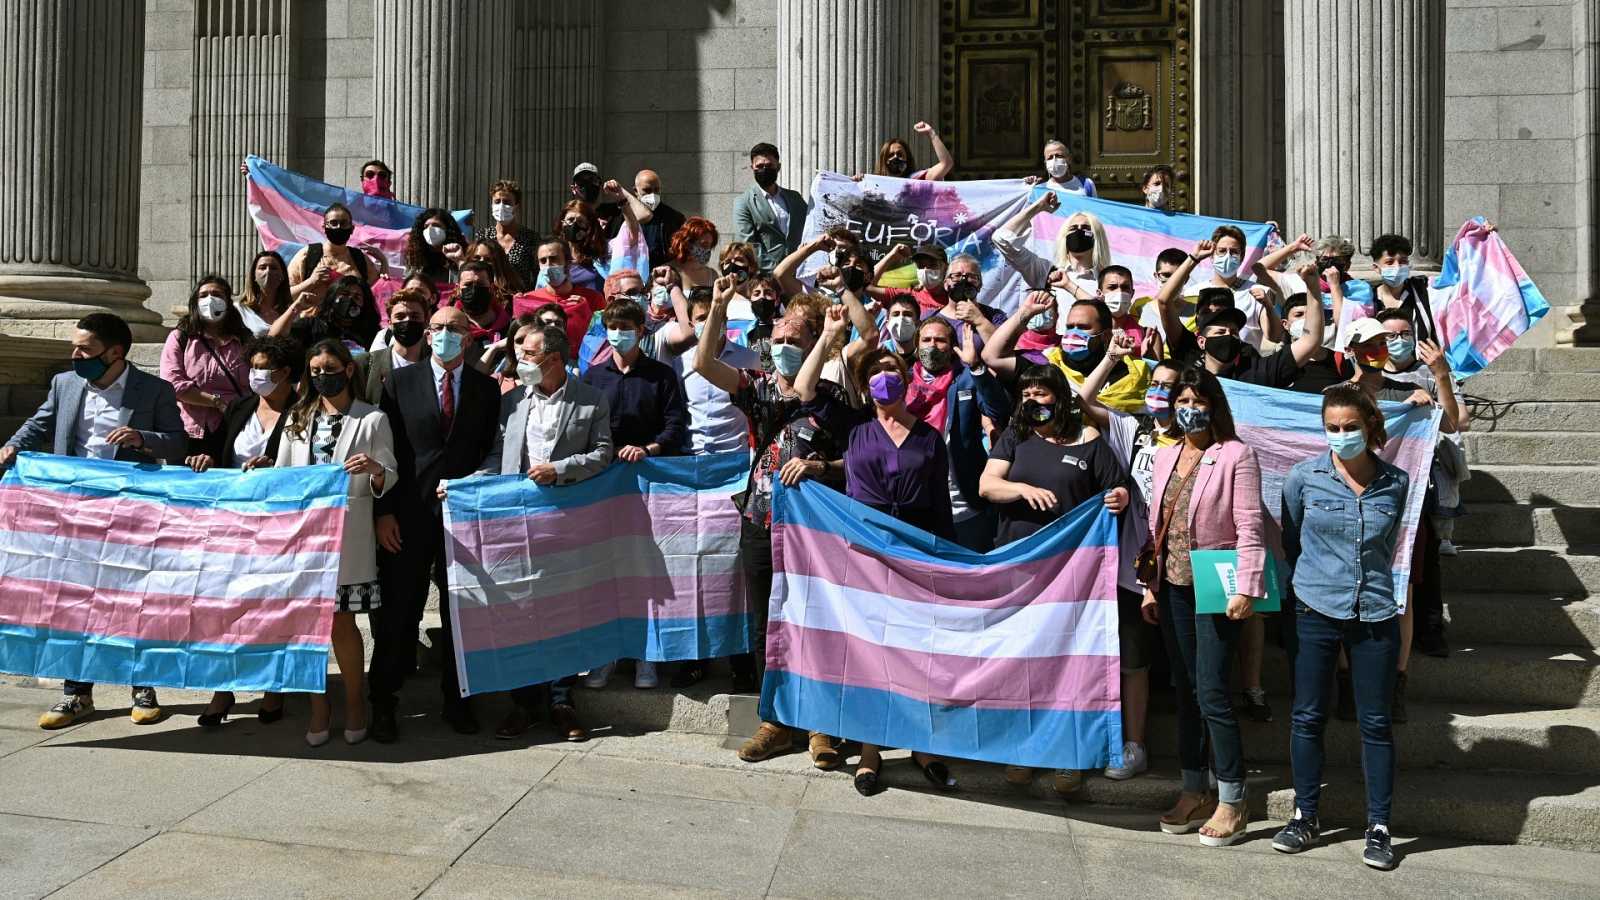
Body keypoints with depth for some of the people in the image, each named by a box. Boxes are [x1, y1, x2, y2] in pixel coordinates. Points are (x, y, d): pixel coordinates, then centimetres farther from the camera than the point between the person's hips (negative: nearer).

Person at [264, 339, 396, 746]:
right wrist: (263, 468, -2)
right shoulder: (298, 418, 17)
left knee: (341, 621, -1)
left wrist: (375, 469, -21)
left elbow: (389, 479, -1)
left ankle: (354, 701, 17)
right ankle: (319, 704, 17)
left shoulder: (373, 419, 4)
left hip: (347, 536, -4)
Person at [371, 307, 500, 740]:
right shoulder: (400, 382, 4)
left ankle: (456, 700, 22)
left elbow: (491, 452, 7)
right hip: (410, 514, -1)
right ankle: (383, 704, 16)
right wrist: (384, 511, -6)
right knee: (398, 611, 3)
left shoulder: (487, 388, 8)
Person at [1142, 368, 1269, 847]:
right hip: (1173, 586, 7)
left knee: (1211, 692, -7)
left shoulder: (1236, 455, -8)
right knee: (1185, 689, 11)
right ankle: (1194, 791, 22)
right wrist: (1150, 586, 12)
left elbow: (1250, 527, -11)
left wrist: (1246, 589, -18)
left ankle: (1231, 803, 5)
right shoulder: (1165, 455, 11)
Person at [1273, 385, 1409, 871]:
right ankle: (1305, 817, 19)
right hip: (1315, 613, -1)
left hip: (1375, 615, 1)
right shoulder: (1303, 477, -3)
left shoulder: (1396, 483, 1)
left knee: (1376, 722, 6)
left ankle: (1379, 827, 17)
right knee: (1308, 717, 5)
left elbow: (1388, 546, 14)